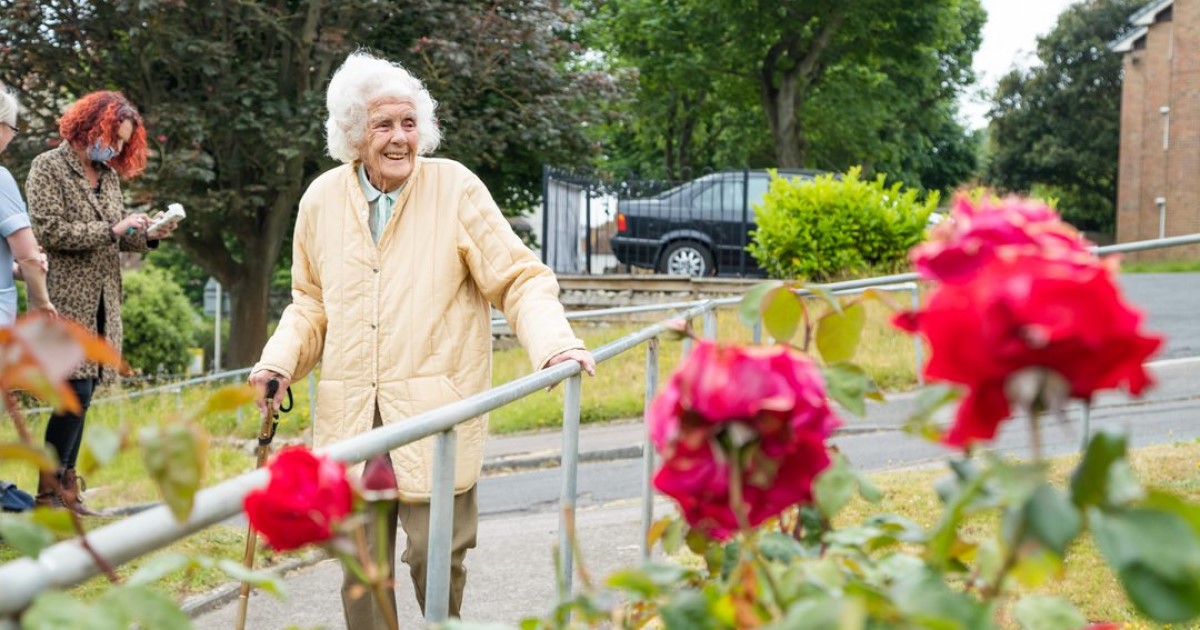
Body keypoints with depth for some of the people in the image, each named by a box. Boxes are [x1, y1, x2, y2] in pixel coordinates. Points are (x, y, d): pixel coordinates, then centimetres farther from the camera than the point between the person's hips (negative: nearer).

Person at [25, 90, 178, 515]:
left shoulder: (109, 175, 16)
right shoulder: (49, 167, -3)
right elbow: (50, 232, -13)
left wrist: (147, 235, 0)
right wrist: (112, 230, -16)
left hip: (102, 303, 7)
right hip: (66, 300, -7)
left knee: (82, 393, 7)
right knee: (77, 391, -11)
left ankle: (66, 486, 13)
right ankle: (49, 491, -3)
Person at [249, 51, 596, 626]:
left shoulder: (455, 188, -3)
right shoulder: (322, 200, 7)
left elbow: (519, 279, -2)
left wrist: (554, 343, -20)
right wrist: (278, 363, 2)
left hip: (434, 410, -3)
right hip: (349, 416, 3)